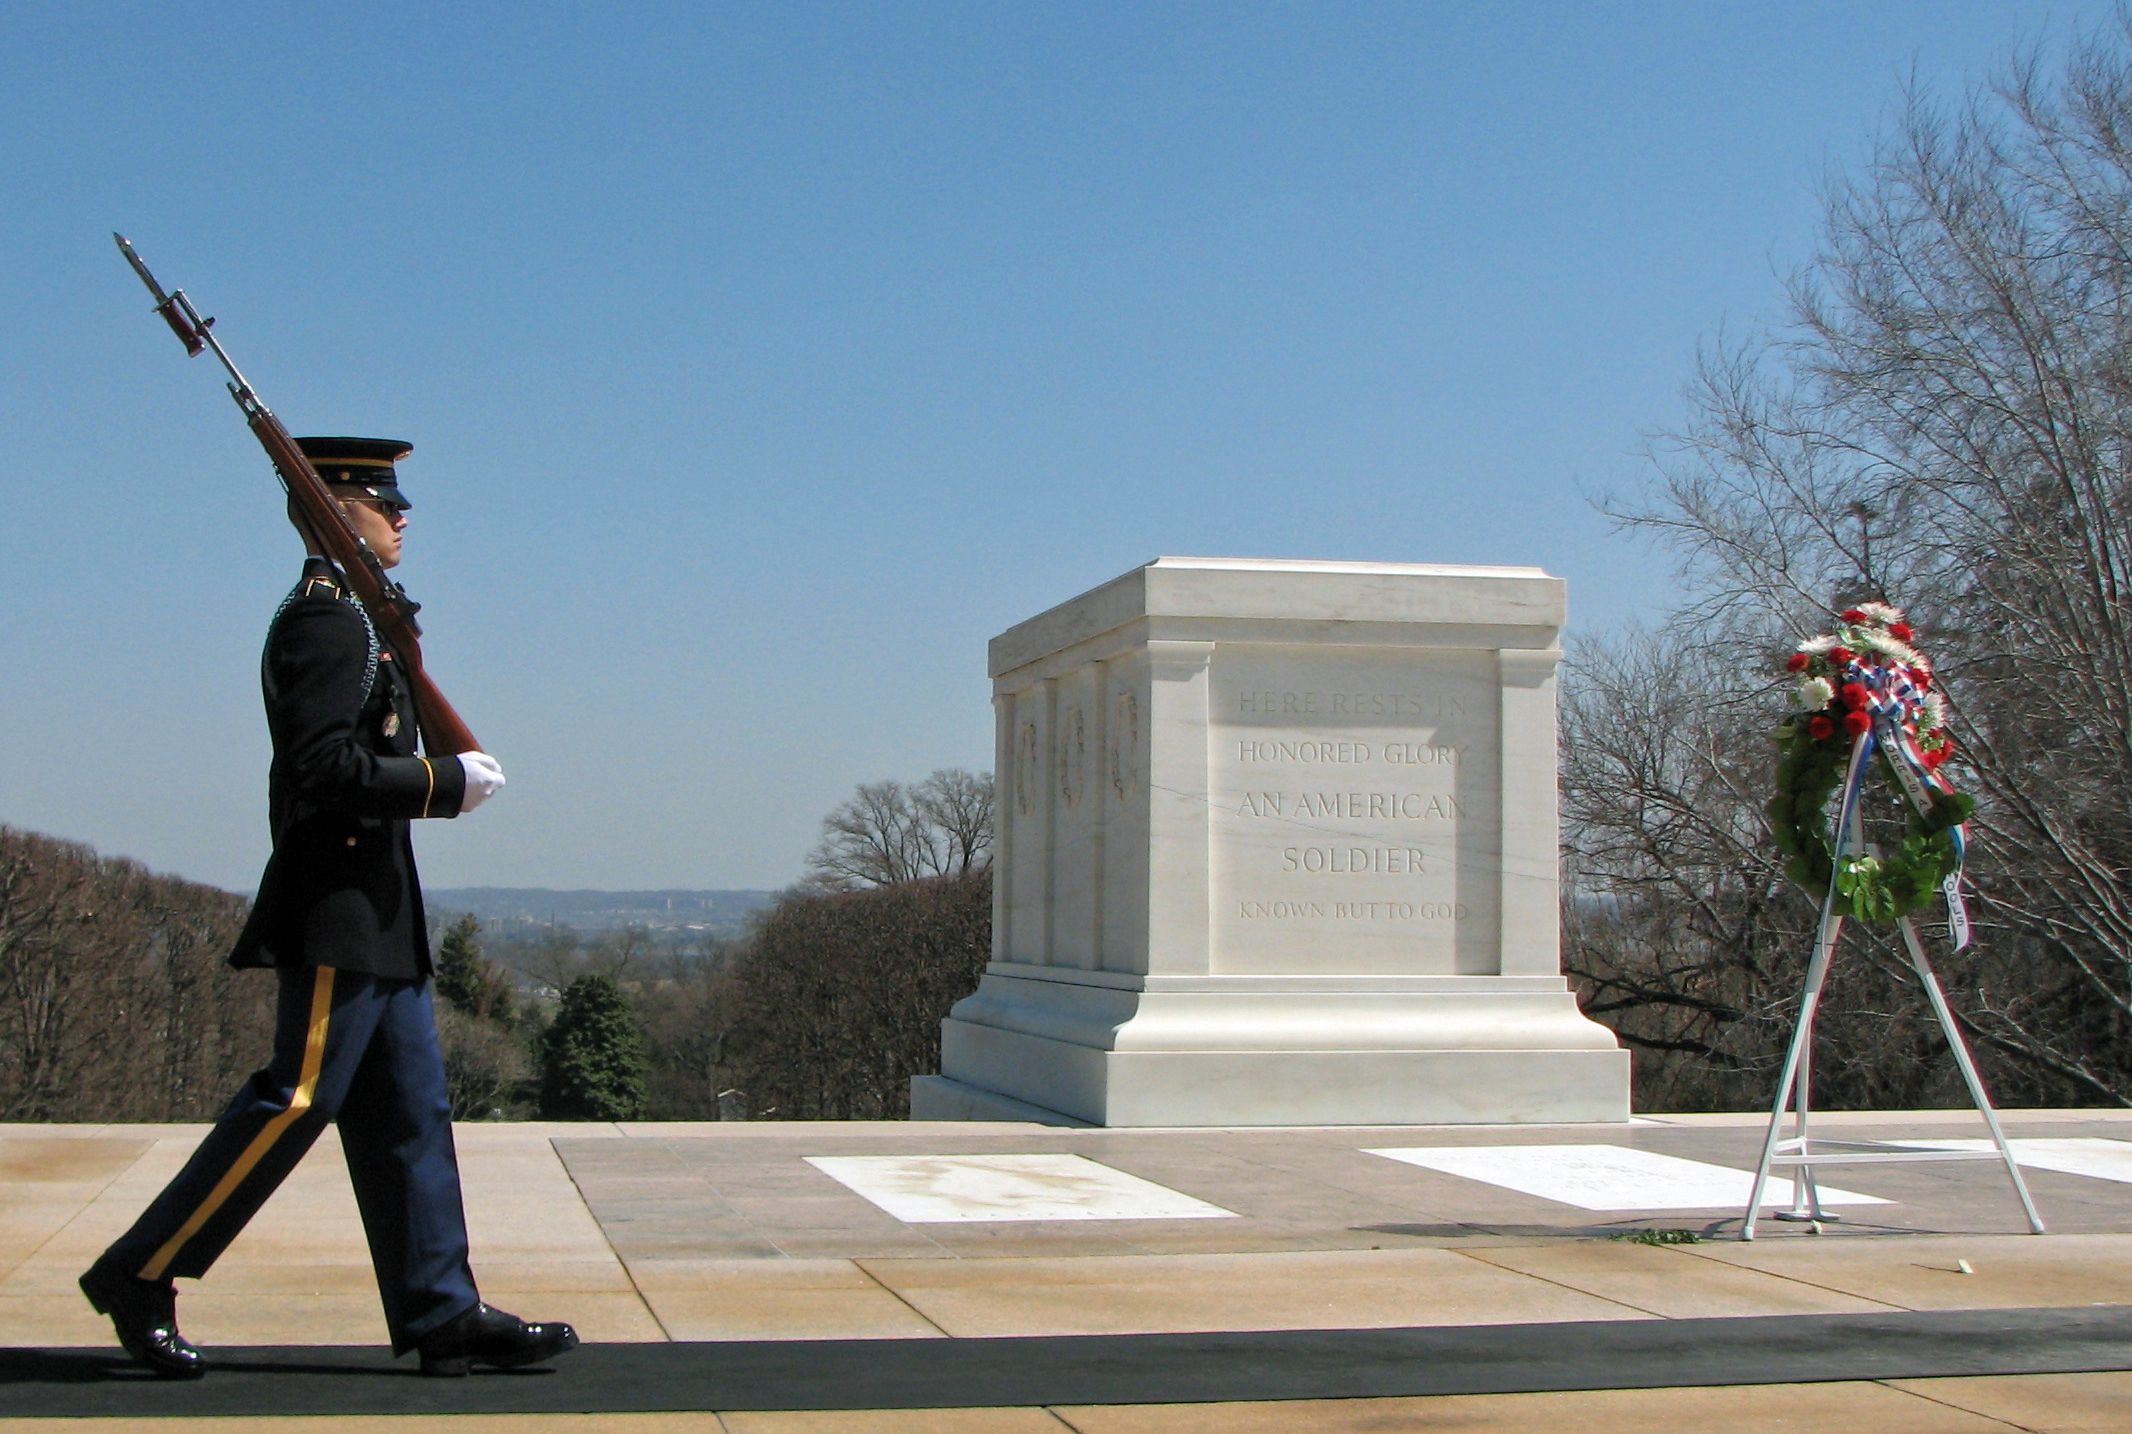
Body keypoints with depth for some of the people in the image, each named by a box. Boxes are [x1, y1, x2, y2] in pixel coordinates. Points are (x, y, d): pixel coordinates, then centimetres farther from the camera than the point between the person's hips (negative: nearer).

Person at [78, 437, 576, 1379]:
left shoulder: (347, 617, 20)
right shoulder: (325, 620, -13)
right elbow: (325, 767, -23)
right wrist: (448, 783, -16)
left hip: (376, 912, 11)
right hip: (340, 909, -10)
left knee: (409, 1115, 8)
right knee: (297, 1099, -7)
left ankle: (443, 1315, 9)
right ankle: (139, 1275, 3)